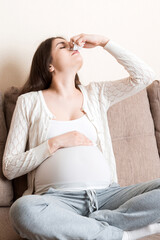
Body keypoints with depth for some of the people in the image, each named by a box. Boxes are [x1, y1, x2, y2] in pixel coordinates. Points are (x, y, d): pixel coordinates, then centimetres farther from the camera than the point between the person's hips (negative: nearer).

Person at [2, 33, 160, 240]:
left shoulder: (95, 93, 21)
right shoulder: (30, 101, 12)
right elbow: (9, 168, 7)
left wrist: (104, 42, 11)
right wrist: (56, 143, -4)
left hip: (105, 193, 2)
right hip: (57, 198, -2)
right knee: (22, 209, -38)